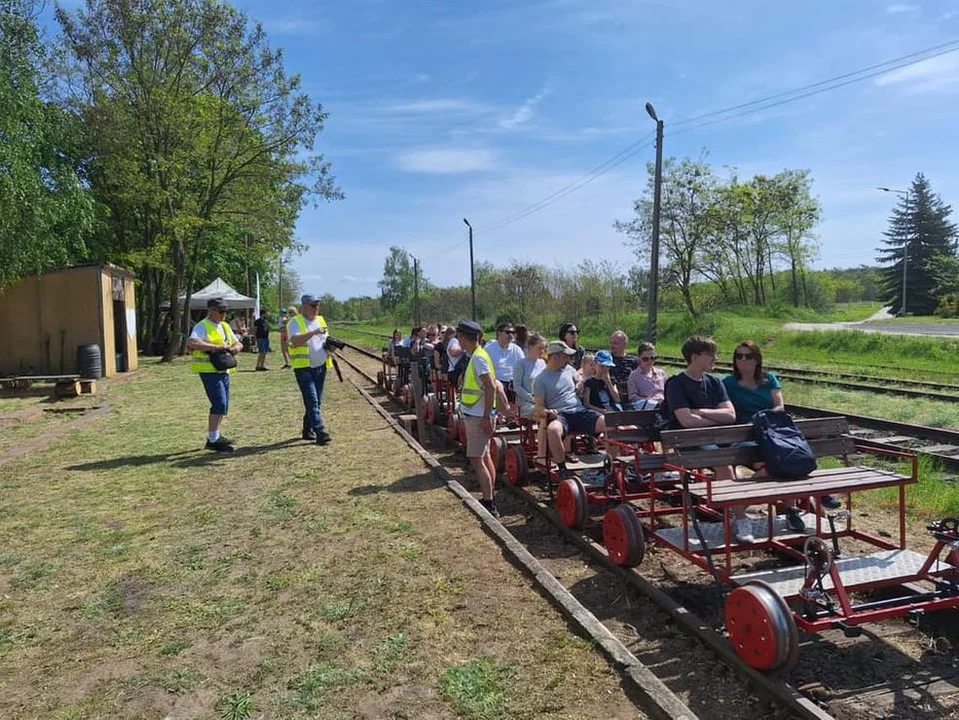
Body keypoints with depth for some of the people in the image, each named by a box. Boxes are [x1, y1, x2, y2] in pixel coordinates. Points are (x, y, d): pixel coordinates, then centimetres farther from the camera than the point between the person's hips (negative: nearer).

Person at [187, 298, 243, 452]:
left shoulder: (225, 327, 17)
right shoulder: (202, 326, -8)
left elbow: (239, 344, 21)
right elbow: (192, 343, -25)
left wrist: (234, 348, -4)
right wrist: (216, 347, -25)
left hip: (223, 370, 9)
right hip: (209, 370, -9)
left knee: (223, 405, 14)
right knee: (219, 404, -13)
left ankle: (216, 436, 27)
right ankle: (212, 440, -6)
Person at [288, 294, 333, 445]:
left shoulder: (320, 320, 13)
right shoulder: (296, 322, -7)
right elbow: (295, 341, -24)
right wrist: (314, 332, -33)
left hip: (321, 367, 7)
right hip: (304, 368, -7)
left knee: (316, 402, 11)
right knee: (312, 401, -11)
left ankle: (308, 430, 23)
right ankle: (320, 432, -14)